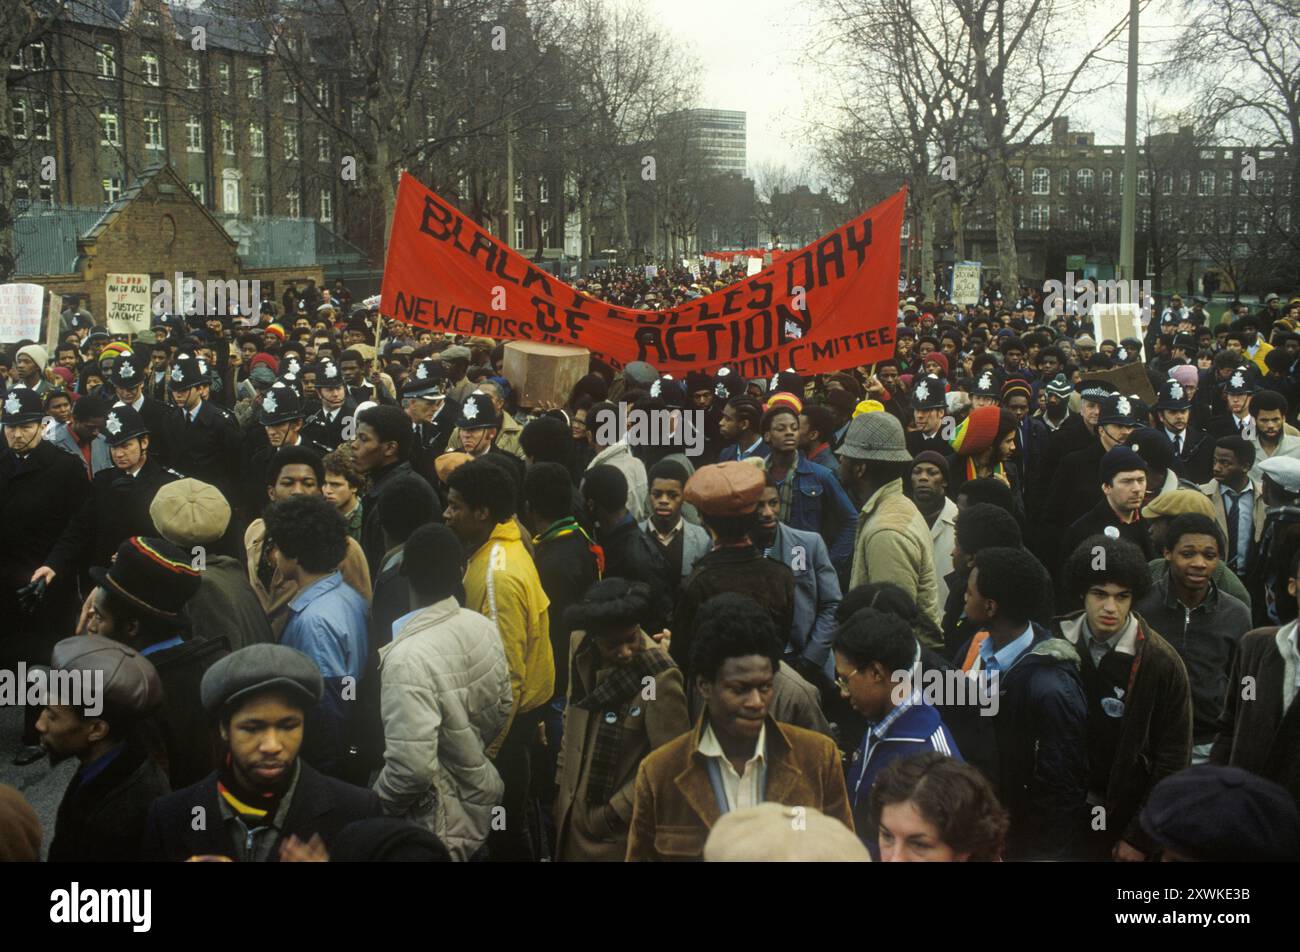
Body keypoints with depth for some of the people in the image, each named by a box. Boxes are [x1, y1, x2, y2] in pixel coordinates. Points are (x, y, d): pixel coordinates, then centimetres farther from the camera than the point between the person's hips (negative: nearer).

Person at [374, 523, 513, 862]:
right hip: (480, 800, 7)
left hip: (437, 827, -6)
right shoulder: (483, 627, -7)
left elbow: (413, 767, -31)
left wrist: (376, 802, -12)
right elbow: (503, 709, 6)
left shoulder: (408, 657, -29)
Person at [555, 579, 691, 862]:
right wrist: (563, 786, 11)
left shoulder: (661, 677, -24)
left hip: (617, 830, -6)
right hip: (573, 813, 6)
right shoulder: (581, 647, -5)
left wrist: (614, 814, -12)